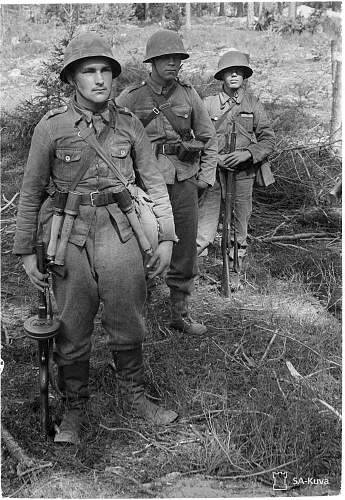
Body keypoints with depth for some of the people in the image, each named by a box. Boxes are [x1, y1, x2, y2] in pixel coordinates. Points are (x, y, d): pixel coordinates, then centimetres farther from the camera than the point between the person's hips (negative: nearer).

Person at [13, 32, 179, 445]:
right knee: (72, 332, 8)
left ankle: (133, 395, 34)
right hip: (69, 237, -1)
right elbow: (32, 192, 3)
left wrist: (166, 237, 4)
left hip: (122, 232, 2)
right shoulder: (51, 127, -3)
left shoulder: (129, 124, 2)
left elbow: (154, 182, 9)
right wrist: (26, 251, 2)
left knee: (127, 325, 12)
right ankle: (74, 408, 28)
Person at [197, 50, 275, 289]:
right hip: (213, 173, -2)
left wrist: (248, 153, -11)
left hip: (243, 174, 2)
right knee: (204, 233, -7)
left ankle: (235, 273, 28)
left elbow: (268, 139, 5)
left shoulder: (253, 103, 6)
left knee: (240, 230, 11)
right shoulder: (208, 104, 2)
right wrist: (215, 158, -13)